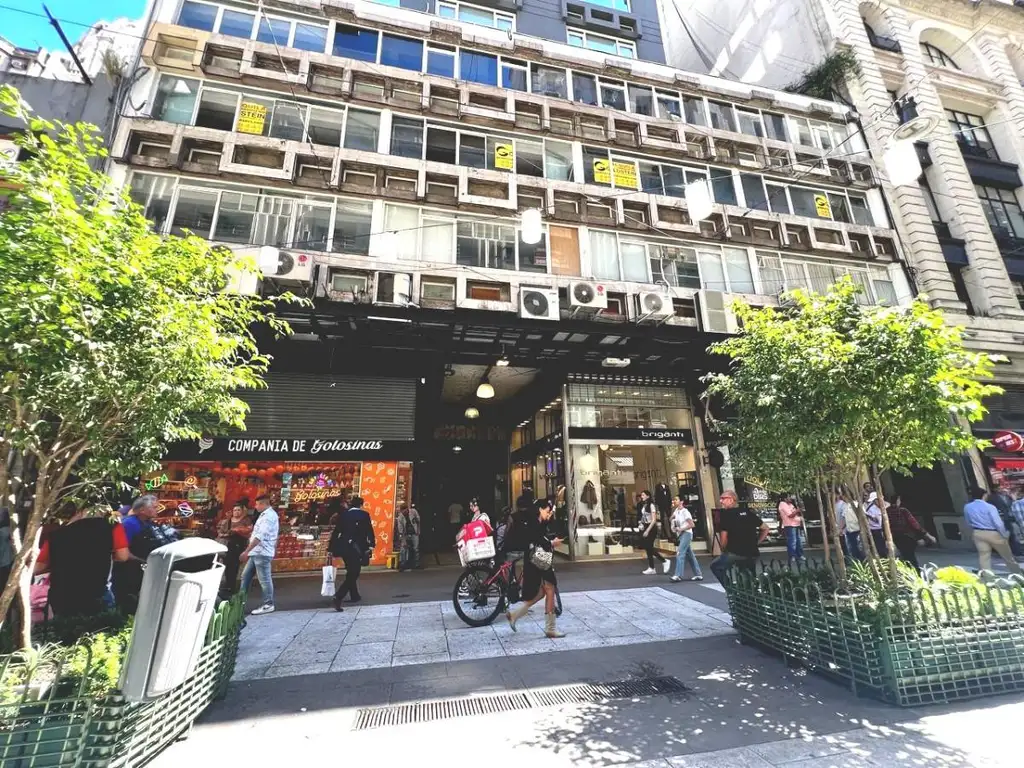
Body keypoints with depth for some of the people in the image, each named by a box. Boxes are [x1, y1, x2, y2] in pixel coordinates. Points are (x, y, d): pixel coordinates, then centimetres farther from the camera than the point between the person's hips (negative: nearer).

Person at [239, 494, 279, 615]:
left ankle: (268, 605, 5)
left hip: (262, 553, -11)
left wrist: (246, 551, -24)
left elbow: (259, 536, -24)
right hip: (256, 552, 11)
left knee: (264, 579, -3)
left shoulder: (268, 516, -18)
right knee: (246, 576, 17)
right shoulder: (267, 514, 16)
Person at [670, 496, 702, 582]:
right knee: (690, 555, 12)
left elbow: (691, 524, -16)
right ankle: (698, 575, 21)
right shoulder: (676, 511, 8)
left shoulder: (685, 511, -13)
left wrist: (681, 529, -17)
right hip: (681, 535, 8)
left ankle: (678, 575, -16)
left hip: (686, 534, -8)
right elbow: (671, 520, 17)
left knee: (680, 553, -15)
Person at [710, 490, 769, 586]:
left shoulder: (726, 514, -6)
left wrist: (724, 551, 8)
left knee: (716, 566, 12)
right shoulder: (749, 512, 12)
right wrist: (756, 543, 19)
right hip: (752, 553, 6)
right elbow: (765, 528, 18)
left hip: (735, 553, -6)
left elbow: (724, 537, -10)